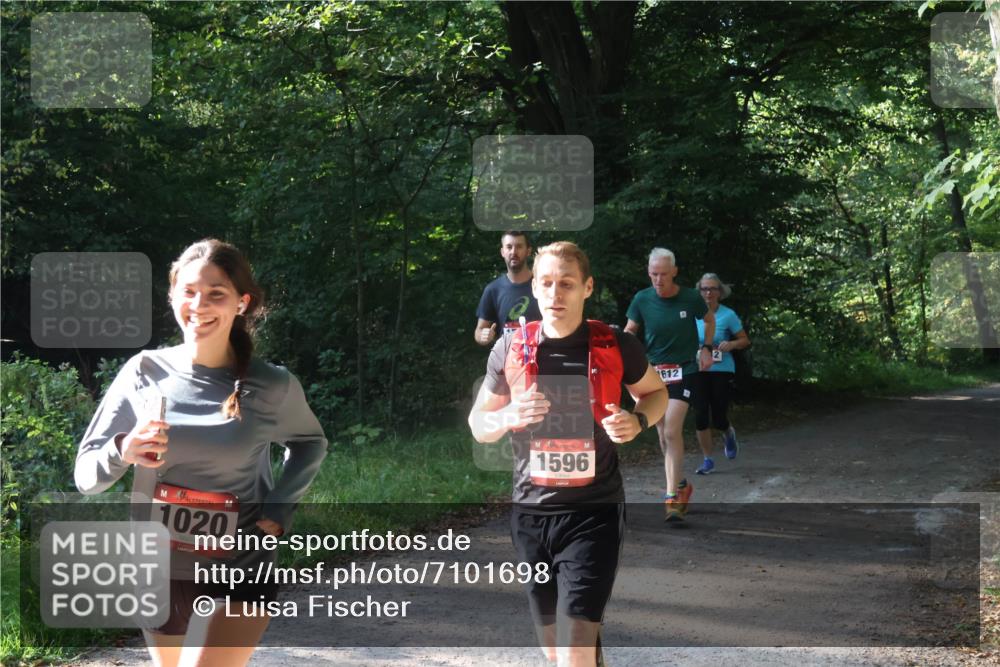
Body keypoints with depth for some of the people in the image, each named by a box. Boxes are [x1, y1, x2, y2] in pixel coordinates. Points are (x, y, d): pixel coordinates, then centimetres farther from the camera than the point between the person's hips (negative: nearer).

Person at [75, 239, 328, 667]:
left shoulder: (272, 386, -11)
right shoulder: (144, 372, -8)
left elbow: (310, 443, 11)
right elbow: (86, 476, -4)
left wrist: (279, 508, -5)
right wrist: (123, 452, -26)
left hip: (243, 568, -2)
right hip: (158, 566, 3)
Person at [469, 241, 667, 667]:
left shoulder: (617, 347, -5)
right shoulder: (510, 350, 0)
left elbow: (655, 392, 14)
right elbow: (478, 424, 10)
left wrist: (637, 421, -9)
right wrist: (508, 417, -14)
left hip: (594, 515, -3)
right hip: (530, 515, 3)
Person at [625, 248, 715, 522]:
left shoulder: (691, 298, -6)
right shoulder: (642, 299, -4)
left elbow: (709, 319, 14)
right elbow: (630, 331, 6)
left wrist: (706, 348, 6)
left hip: (683, 370, -3)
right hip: (653, 371, 3)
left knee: (672, 432, -17)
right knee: (663, 435, 10)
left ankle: (672, 497, -16)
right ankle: (681, 485, 29)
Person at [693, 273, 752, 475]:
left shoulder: (728, 315, -5)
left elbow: (745, 341, 2)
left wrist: (731, 344, -18)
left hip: (721, 370, -2)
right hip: (698, 370, 2)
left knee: (718, 418, -2)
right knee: (701, 415, -4)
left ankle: (728, 434, 36)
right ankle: (707, 460, 8)